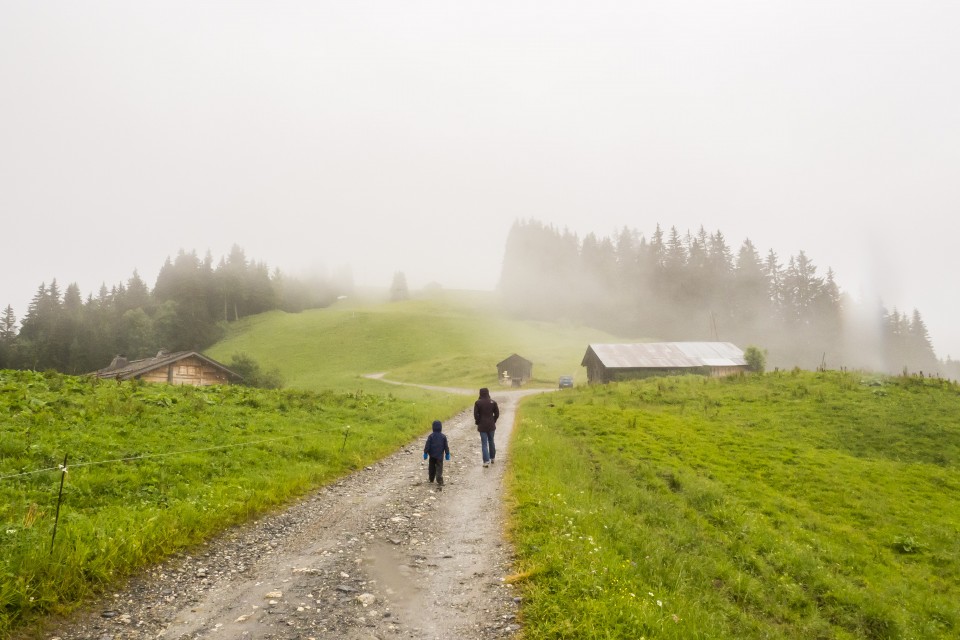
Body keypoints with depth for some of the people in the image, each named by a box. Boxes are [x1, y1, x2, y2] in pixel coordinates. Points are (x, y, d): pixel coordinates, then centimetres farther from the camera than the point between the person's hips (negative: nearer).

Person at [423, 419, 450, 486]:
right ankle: (439, 480, -16)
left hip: (432, 455, 1)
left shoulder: (431, 436, -7)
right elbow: (446, 446, 1)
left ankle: (431, 479, 28)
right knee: (439, 468, -1)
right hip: (440, 455, -1)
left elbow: (427, 445, -7)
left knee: (431, 467, 17)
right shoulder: (443, 436, -4)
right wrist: (447, 454, 10)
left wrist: (425, 453, -1)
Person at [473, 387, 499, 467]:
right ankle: (492, 458, 31)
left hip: (482, 426, -3)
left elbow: (475, 415, -12)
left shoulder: (478, 403, -11)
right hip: (491, 425, 3)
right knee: (491, 441, 19)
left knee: (484, 443, 1)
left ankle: (486, 461, -7)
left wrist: (478, 422, 4)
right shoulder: (493, 402, -4)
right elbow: (497, 414, -2)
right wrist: (493, 421, 11)